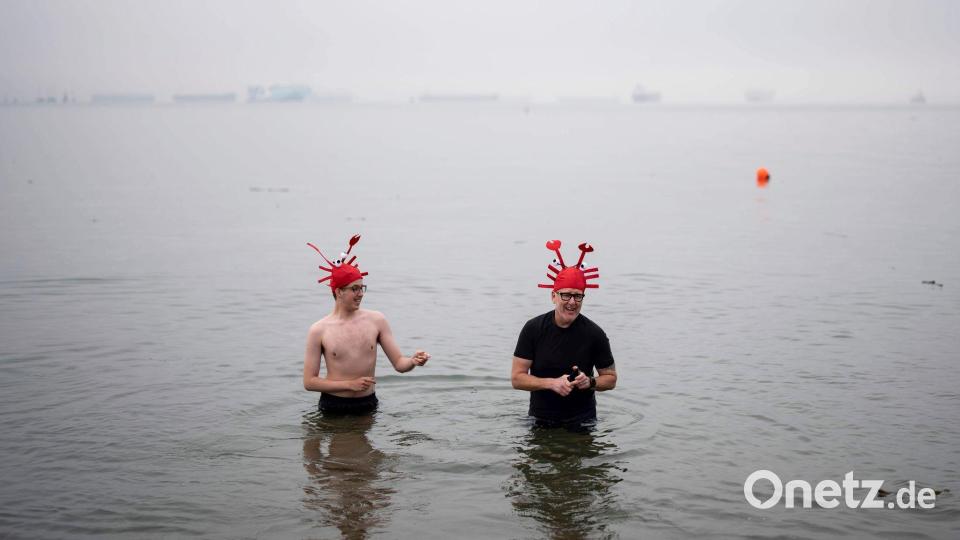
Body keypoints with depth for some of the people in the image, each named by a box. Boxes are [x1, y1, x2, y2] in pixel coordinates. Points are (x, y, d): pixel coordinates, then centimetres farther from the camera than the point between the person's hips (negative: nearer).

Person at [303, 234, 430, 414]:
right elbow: (309, 381, -7)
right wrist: (350, 384, -13)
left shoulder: (376, 320, 1)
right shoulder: (319, 331, -7)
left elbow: (399, 363, 2)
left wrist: (412, 361, -21)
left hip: (367, 405, 2)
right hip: (334, 406, -2)